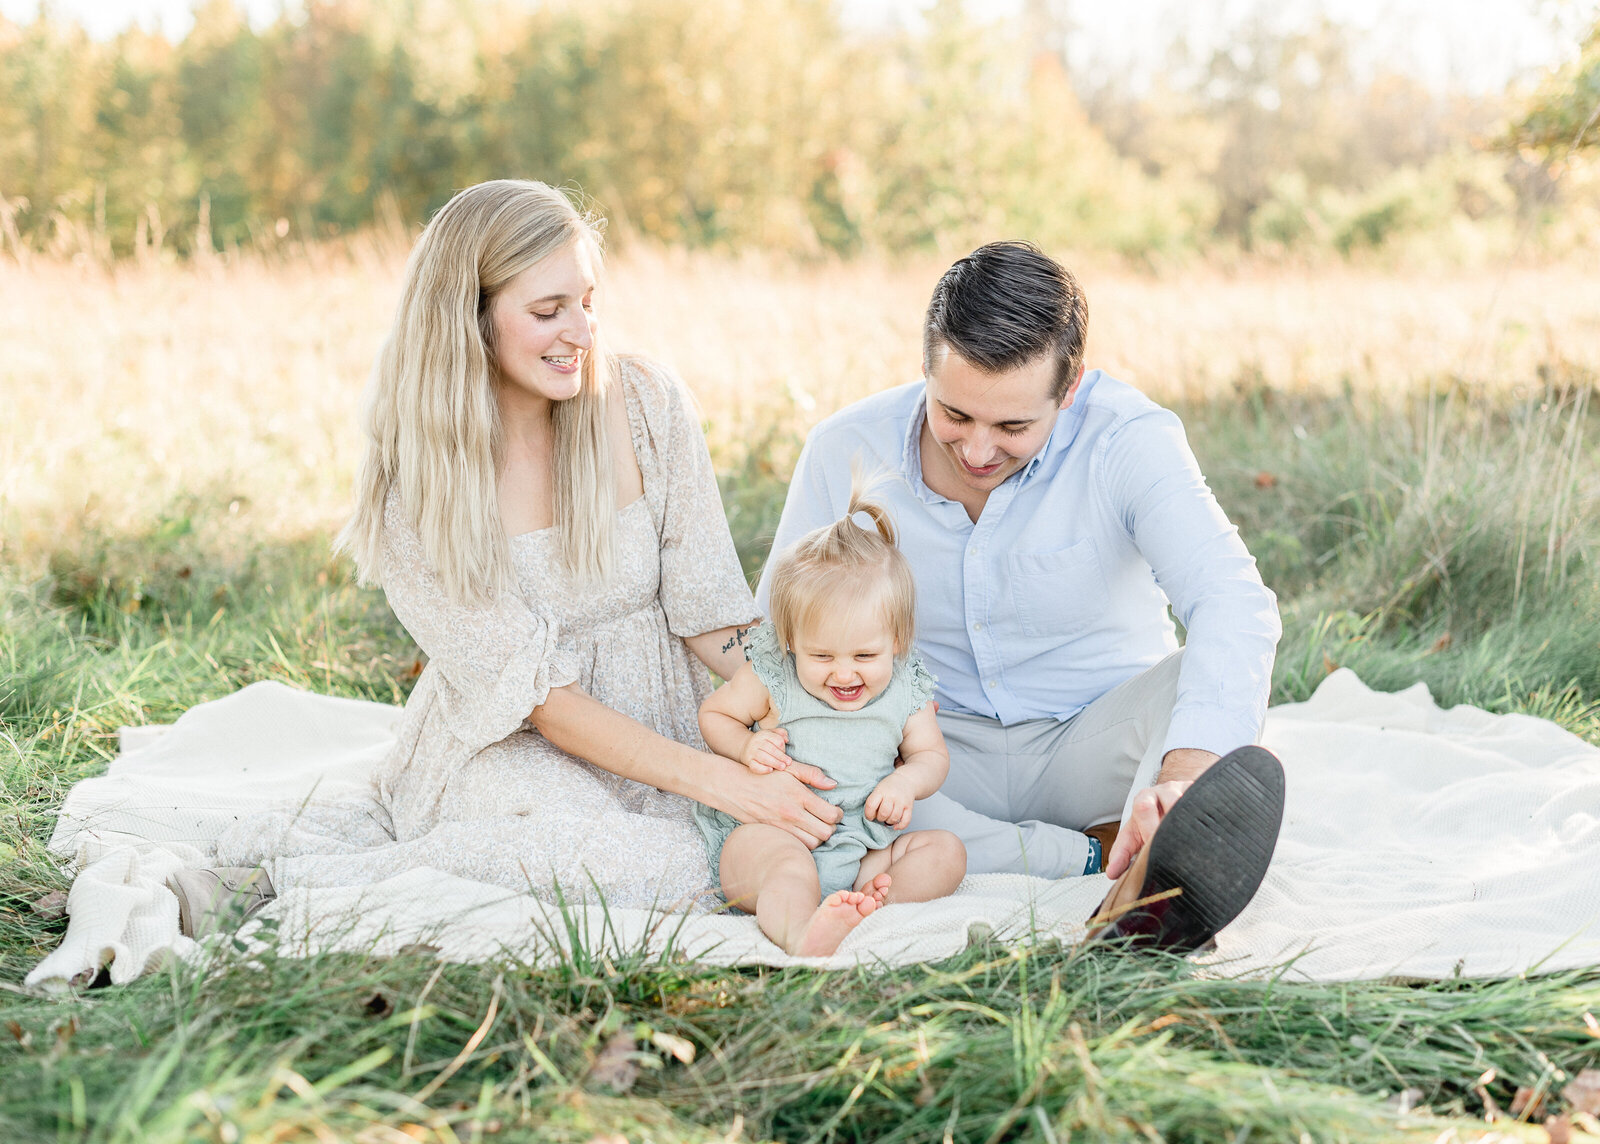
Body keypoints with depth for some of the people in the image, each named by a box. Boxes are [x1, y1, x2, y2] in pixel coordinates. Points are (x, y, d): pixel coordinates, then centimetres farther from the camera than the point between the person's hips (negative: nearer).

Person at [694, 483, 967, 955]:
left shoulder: (904, 690, 4)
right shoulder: (771, 678, -4)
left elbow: (931, 754, 14)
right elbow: (713, 713, 10)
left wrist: (907, 781, -10)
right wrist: (745, 746, -12)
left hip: (860, 844, 5)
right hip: (768, 831, -5)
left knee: (947, 851, -11)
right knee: (790, 867, -36)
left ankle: (867, 898, -38)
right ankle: (799, 932, -68)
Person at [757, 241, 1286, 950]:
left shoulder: (1130, 438, -20)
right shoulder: (844, 452, -12)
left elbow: (1233, 605, -35)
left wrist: (1183, 773, -54)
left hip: (1094, 739, -1)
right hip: (941, 752, 2)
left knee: (1208, 675, -30)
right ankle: (1099, 854, -29)